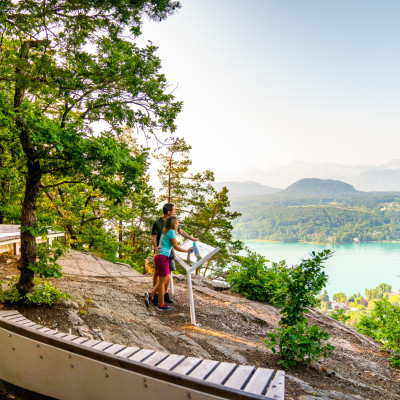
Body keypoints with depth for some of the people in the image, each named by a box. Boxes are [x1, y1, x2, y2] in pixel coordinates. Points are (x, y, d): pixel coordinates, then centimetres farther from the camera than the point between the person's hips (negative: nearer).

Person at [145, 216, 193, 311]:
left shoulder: (165, 232, 17)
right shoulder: (171, 232, -10)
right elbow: (176, 247, -8)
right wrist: (187, 250, 2)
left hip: (160, 256, 9)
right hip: (163, 258, -9)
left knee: (163, 281, 16)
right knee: (162, 281, -1)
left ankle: (150, 295, 11)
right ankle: (161, 305, 8)